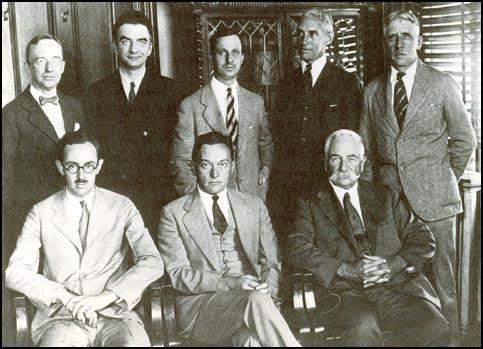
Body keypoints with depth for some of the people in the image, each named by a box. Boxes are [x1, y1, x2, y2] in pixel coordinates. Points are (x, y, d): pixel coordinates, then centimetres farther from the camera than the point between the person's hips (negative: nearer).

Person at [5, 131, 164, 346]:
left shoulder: (122, 207, 8)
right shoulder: (41, 213, 9)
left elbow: (153, 263, -3)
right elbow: (15, 272, 0)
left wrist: (104, 297, -15)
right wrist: (65, 297, -14)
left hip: (115, 313, 0)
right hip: (61, 317, 0)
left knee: (134, 343, -32)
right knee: (56, 341, -33)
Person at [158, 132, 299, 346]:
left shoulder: (254, 207, 17)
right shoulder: (174, 213, 7)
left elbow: (271, 262, 14)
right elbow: (178, 274, -2)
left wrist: (267, 290, -10)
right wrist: (232, 284, -16)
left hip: (251, 297, 2)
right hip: (198, 308, -2)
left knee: (251, 335, -35)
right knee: (255, 300, -33)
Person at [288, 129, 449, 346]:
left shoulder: (385, 196, 20)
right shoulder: (311, 204, 14)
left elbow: (423, 240, 15)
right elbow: (297, 247, -2)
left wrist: (392, 264, -6)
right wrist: (346, 269, -14)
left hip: (397, 286, 3)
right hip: (347, 292, -3)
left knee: (435, 328, -24)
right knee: (362, 331, -35)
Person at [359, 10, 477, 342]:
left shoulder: (443, 84, 2)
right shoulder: (372, 91, 11)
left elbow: (464, 139, 7)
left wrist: (444, 180, 7)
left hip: (433, 200, -2)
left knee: (442, 283, 0)